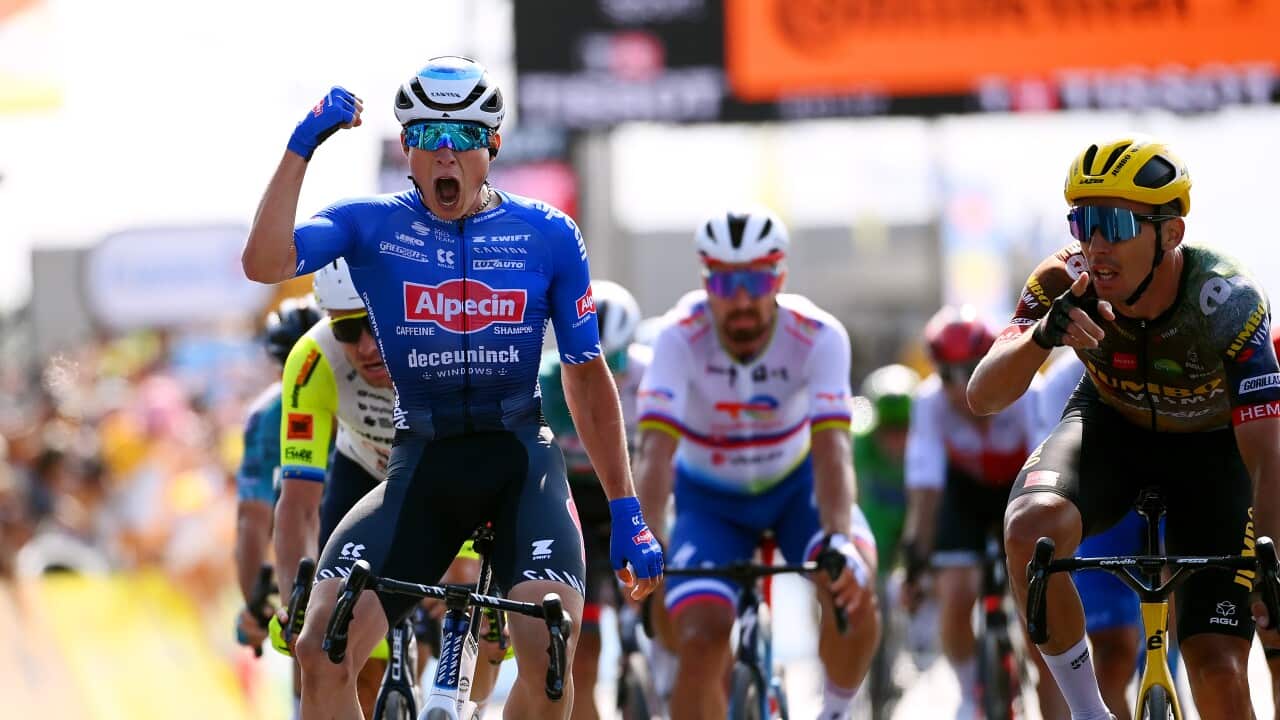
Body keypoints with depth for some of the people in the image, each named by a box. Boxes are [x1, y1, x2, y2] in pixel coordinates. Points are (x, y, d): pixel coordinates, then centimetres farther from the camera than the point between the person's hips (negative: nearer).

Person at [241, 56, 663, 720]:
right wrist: (302, 147, -21)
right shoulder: (370, 226, 0)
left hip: (521, 462, -1)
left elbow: (586, 376, 7)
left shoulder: (548, 236, 1)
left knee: (547, 653, -26)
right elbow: (264, 263, -17)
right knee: (321, 651, -17)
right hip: (421, 465, 1)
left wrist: (626, 511, 4)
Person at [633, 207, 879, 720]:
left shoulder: (819, 337, -26)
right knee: (700, 640, -20)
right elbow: (656, 451, -37)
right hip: (710, 499, 0)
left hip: (796, 485, 0)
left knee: (853, 587, -28)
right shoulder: (680, 339, -27)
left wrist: (840, 540, -54)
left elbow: (831, 450, -36)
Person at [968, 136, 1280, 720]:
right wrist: (1043, 334, -48)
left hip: (1209, 449, -1)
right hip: (1110, 429, 1)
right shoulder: (1064, 284, -26)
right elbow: (983, 398, -28)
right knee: (1032, 529, -34)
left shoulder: (1227, 302, -32)